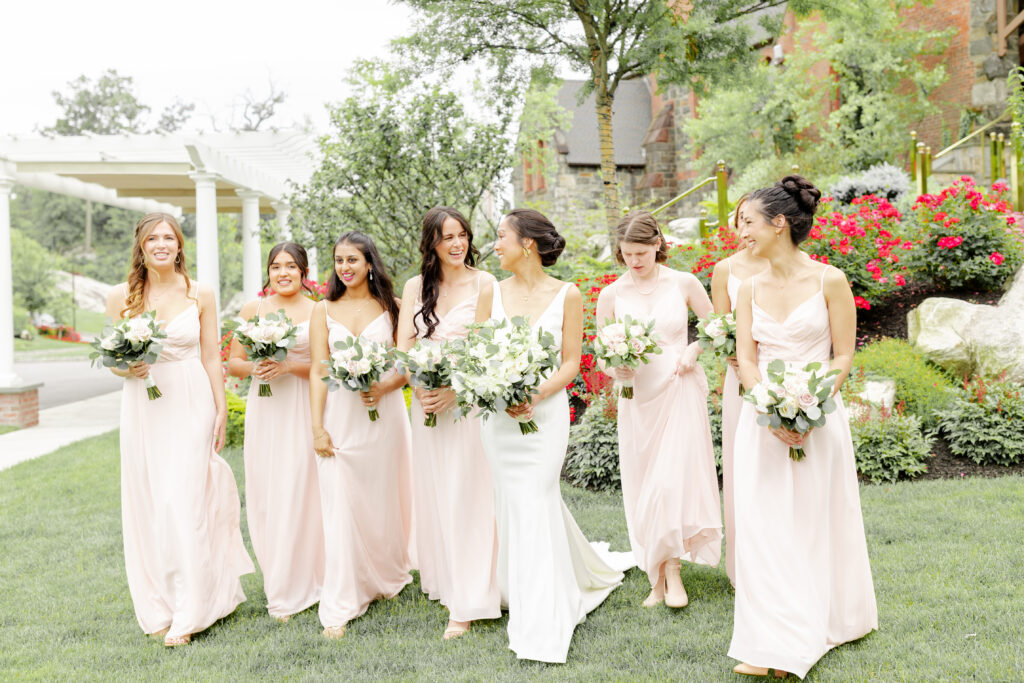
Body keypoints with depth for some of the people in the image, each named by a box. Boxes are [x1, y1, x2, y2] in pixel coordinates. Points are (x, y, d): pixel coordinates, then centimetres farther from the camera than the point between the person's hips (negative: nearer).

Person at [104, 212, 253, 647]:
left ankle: (188, 614, 3)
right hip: (143, 406, 2)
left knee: (185, 501, -5)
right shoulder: (121, 297, 3)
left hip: (191, 404, -2)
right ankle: (159, 608, 19)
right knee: (148, 502, 5)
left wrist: (221, 411, 2)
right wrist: (127, 368, -13)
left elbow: (212, 357, 4)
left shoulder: (200, 296, 1)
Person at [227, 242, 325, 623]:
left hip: (303, 410, -2)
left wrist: (289, 366, -16)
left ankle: (296, 590, 9)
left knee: (299, 494, -4)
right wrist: (255, 368, -9)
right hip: (264, 410, 2)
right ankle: (277, 583, 17)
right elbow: (233, 363, 10)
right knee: (265, 495, 2)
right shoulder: (252, 309, 10)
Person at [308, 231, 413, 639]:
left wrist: (385, 387, -18)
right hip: (339, 416, 0)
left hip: (383, 414, 0)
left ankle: (387, 577, 34)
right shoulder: (324, 310, 6)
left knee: (383, 499, 9)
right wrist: (317, 427, -6)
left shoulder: (390, 308, 5)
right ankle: (339, 608, 2)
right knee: (339, 507, -3)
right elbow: (317, 370, 2)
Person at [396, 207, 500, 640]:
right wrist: (421, 387, -14)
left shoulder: (484, 284, -3)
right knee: (433, 493, 11)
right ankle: (445, 583, 26)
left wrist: (455, 389, -19)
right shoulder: (415, 287, 10)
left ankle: (467, 604, 1)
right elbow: (403, 345, 4)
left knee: (467, 495, -4)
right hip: (427, 400, 5)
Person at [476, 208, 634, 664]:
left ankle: (541, 630, 4)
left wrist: (537, 395, -18)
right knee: (511, 504, 9)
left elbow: (571, 363, -4)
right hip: (498, 416, 4)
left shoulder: (567, 296, -3)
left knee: (534, 504, -7)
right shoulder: (492, 294, 5)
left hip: (545, 412, -4)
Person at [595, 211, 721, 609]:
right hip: (636, 396, 2)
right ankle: (656, 578, 17)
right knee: (642, 484, 5)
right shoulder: (611, 295, 1)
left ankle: (671, 570, 6)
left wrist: (693, 350, -7)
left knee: (674, 478, -10)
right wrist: (615, 369, -14)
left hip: (679, 390, -2)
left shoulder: (683, 284, -1)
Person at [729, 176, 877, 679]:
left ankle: (817, 626, 19)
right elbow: (746, 359, 3)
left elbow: (843, 356, -5)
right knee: (763, 526, 2)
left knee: (814, 522, 5)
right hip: (762, 419, 4)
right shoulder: (750, 289, 6)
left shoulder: (829, 280, -5)